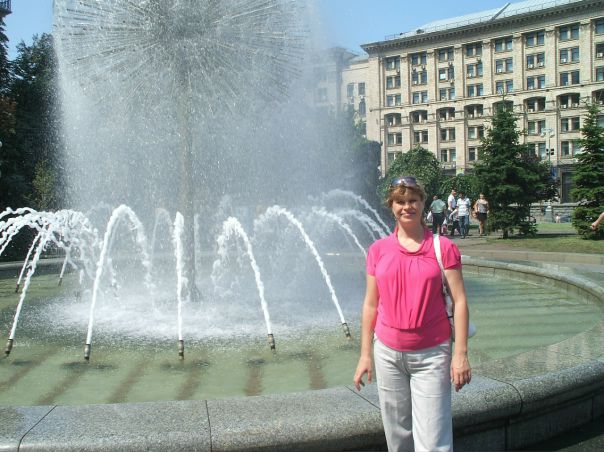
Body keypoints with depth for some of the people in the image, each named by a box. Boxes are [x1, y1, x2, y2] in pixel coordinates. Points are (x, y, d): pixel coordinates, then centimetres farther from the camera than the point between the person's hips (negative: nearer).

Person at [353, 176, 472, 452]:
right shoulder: (378, 250, 4)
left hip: (432, 355, -2)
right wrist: (365, 355, 6)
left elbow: (459, 301, -4)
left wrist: (460, 354, -9)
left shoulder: (443, 247, -2)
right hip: (388, 354, 2)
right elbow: (370, 304, 7)